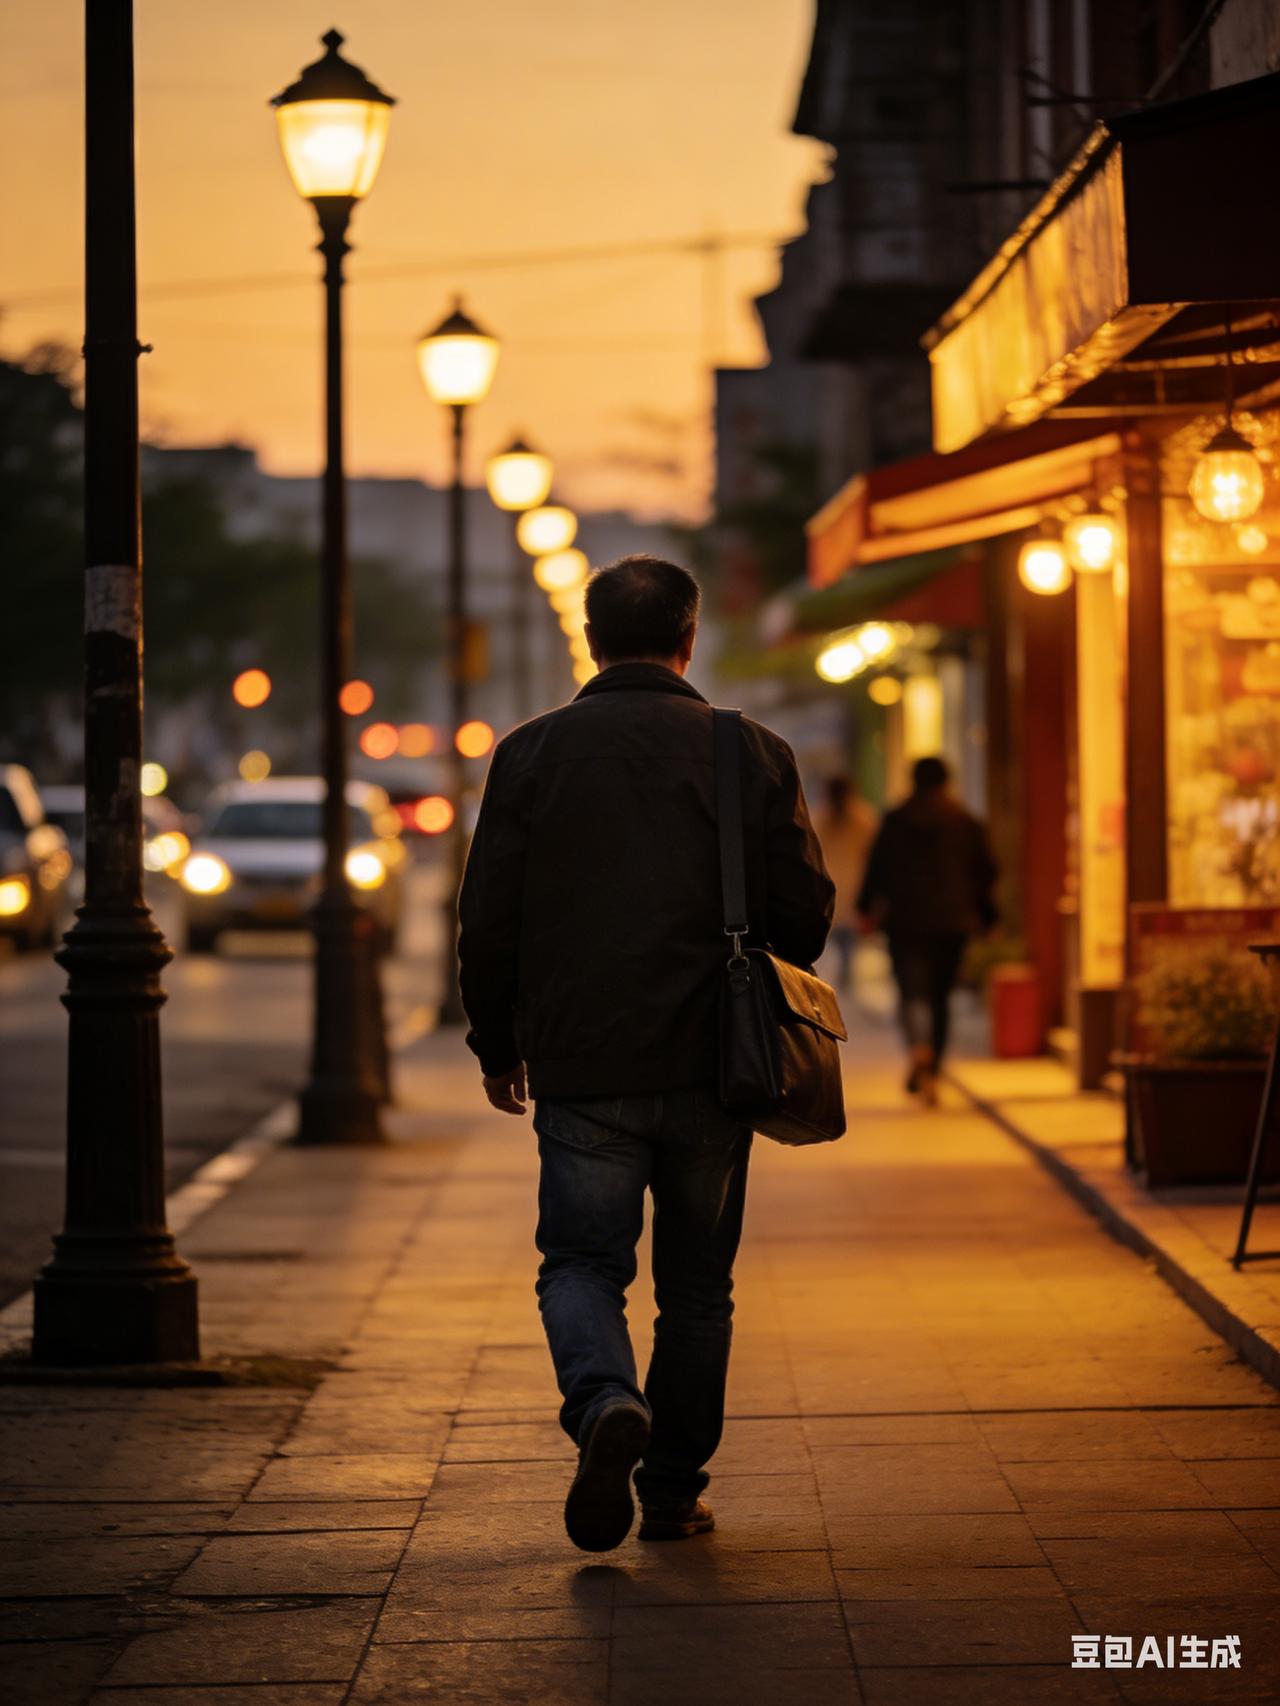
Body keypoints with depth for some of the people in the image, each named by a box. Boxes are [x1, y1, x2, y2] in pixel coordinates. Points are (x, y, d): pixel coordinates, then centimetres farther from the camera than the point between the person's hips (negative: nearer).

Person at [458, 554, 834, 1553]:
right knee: (697, 1286, 12)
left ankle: (604, 1402, -22)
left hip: (581, 1068, -1)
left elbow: (488, 925, 0)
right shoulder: (753, 754, 0)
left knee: (583, 1260, 7)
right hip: (712, 1070, 1)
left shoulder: (531, 755, 0)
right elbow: (807, 912, 2)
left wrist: (498, 1049, 14)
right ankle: (673, 1491, 15)